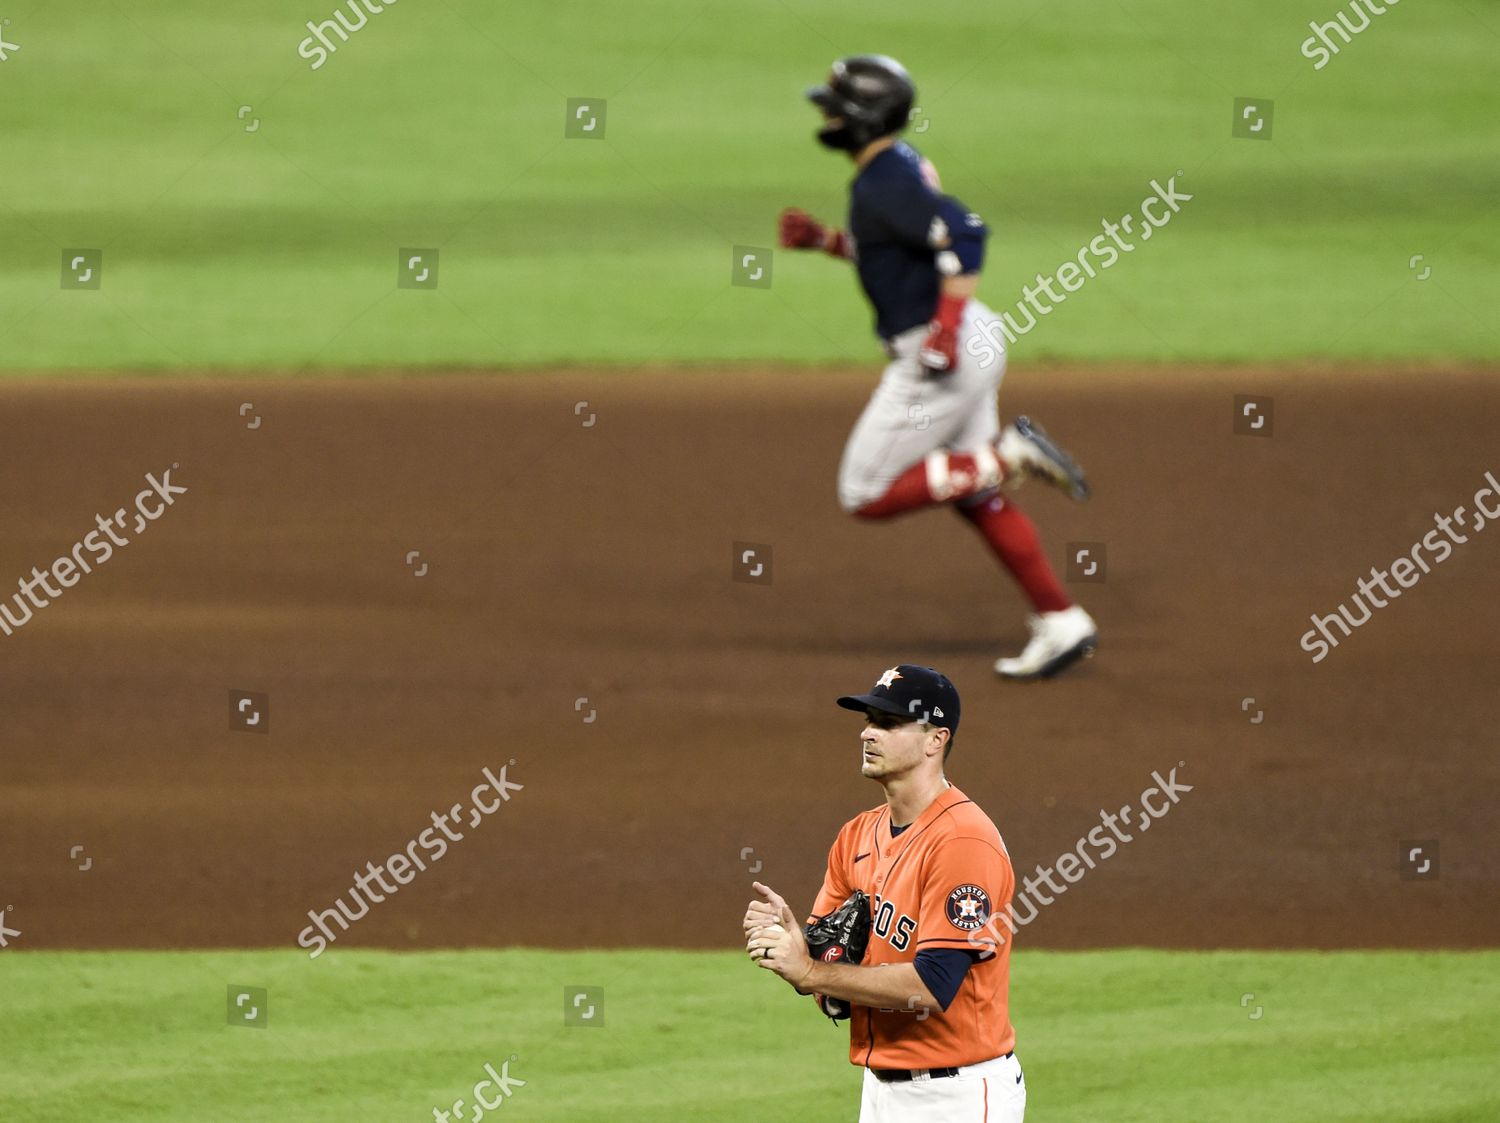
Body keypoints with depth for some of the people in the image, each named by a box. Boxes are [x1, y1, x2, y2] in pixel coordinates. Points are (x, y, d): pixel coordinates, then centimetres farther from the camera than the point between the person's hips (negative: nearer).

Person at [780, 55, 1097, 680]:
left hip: (940, 356, -10)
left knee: (866, 495, -3)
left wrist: (947, 325, -31)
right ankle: (1061, 624, 17)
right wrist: (825, 241, 17)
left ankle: (1011, 457, -7)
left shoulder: (886, 182, -18)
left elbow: (964, 233, -29)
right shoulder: (894, 167, 13)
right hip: (960, 344, 10)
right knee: (977, 498, 17)